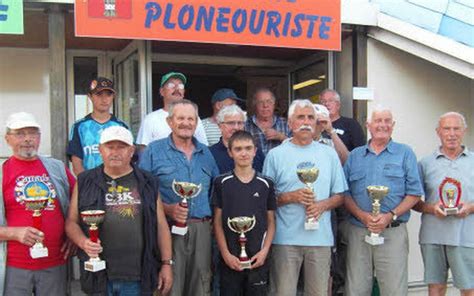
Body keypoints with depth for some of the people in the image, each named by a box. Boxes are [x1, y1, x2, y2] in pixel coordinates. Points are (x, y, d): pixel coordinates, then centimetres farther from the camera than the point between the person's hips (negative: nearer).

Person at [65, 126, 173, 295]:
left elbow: (161, 225, 9)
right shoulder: (85, 182, 7)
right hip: (99, 276, 0)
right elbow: (71, 222, 8)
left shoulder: (147, 183, 8)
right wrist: (83, 242, -12)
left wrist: (166, 263, 3)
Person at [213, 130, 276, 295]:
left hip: (258, 258, 1)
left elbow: (271, 222, 6)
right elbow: (218, 222, 0)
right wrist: (226, 254, -7)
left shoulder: (266, 184, 3)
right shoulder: (221, 183, 0)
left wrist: (265, 251, -5)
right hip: (230, 258, -1)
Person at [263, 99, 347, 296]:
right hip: (285, 237, -2)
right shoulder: (275, 155, 3)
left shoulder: (329, 154, 11)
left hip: (321, 237, 3)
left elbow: (339, 196, 12)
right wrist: (291, 197, -13)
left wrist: (323, 205, -7)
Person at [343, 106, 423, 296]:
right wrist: (361, 215, -11)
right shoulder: (354, 156, 12)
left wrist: (391, 216, -13)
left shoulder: (405, 154, 7)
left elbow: (414, 193, 1)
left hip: (393, 233, -2)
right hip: (357, 232, 2)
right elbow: (345, 193, 6)